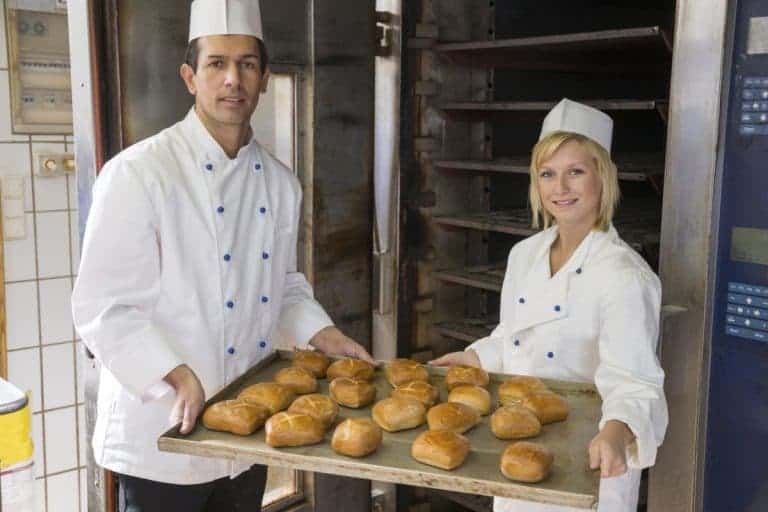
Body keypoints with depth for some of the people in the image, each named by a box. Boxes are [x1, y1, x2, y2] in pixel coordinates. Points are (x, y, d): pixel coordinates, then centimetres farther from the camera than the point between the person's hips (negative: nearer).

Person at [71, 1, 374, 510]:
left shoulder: (280, 183, 5)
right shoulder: (138, 173, -14)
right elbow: (104, 308, -16)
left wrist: (324, 336, 1)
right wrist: (180, 377, -26)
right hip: (164, 436, -5)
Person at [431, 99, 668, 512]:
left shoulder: (623, 276, -20)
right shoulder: (524, 254, 0)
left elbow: (633, 383, -26)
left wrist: (616, 433, -43)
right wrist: (470, 360, 6)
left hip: (585, 458, -6)